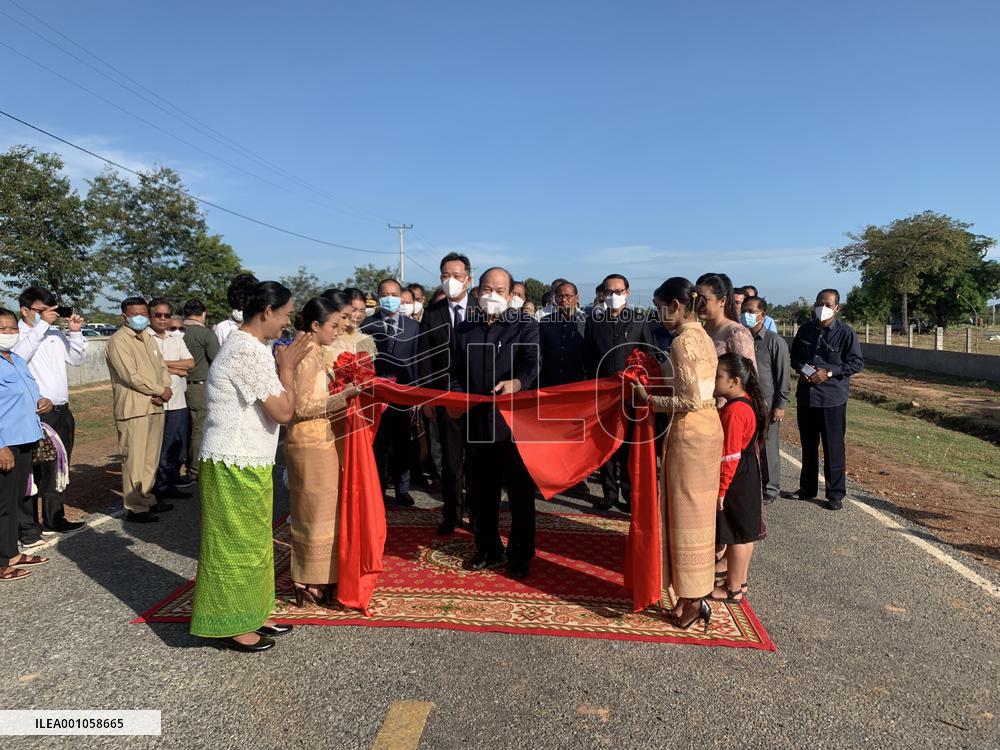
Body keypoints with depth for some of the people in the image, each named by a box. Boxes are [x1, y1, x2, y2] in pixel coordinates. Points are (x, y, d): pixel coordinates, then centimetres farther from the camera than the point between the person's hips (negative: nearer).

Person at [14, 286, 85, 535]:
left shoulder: (55, 333, 12)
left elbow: (76, 359, 15)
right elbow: (19, 355, -26)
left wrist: (75, 332, 1)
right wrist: (41, 325, -24)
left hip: (62, 411, 7)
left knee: (58, 468, 13)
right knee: (32, 470, 0)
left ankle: (54, 519, 24)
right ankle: (27, 525, 10)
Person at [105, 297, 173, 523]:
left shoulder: (148, 338, 17)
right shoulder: (118, 341, -9)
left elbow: (162, 367, 15)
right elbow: (131, 376, -17)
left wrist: (164, 390, -4)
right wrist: (161, 390, -11)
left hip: (155, 406, 8)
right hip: (133, 409, -8)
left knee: (151, 458, 14)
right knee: (134, 460, -3)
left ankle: (147, 498, 25)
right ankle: (136, 508, 3)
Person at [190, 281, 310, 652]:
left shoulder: (245, 345, 12)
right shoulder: (248, 351, -21)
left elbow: (270, 405, 15)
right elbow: (283, 411, -22)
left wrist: (283, 363, 6)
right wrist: (287, 366, -10)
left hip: (245, 462, 10)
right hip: (237, 466, -10)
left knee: (250, 541, 18)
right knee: (237, 543, 3)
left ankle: (250, 615, 31)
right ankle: (231, 627, 18)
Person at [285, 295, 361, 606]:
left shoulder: (319, 353, 10)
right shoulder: (308, 356, -17)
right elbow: (301, 407, -22)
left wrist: (348, 390, 4)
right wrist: (344, 396, -21)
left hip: (324, 442, 9)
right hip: (310, 444, -9)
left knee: (321, 511, 16)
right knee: (315, 513, 1)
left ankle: (319, 577, 28)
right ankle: (309, 584, 14)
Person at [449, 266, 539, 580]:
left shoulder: (526, 326, -1)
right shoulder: (464, 329, 12)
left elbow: (531, 363, -18)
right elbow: (457, 372, 16)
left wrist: (515, 383, -38)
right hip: (477, 422, 4)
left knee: (520, 493, 5)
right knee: (481, 492, 14)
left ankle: (520, 555, 21)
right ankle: (488, 549, 31)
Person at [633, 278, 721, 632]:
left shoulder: (683, 341, -18)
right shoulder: (702, 336, 11)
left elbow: (690, 401, -23)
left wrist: (650, 400, -12)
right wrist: (660, 382, 10)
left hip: (689, 433, -9)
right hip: (707, 427, 9)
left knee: (686, 514, 2)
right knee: (697, 513, 15)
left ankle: (692, 601, 14)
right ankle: (694, 594, 26)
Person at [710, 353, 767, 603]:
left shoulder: (734, 411, -25)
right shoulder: (748, 403, 6)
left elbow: (730, 457, -24)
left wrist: (721, 490, -18)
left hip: (736, 481, -10)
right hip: (749, 478, 10)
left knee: (737, 535, 3)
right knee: (745, 532, 19)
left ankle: (733, 589, 15)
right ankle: (741, 579, 33)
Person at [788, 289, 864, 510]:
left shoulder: (846, 332, -7)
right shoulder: (805, 330, 8)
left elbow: (857, 363, -6)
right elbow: (794, 356, 18)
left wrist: (829, 372, -16)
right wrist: (801, 369, -3)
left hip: (832, 398, -5)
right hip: (805, 396, 5)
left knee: (834, 448, 0)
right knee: (808, 445, 15)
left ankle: (835, 494, 11)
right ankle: (807, 488, 28)